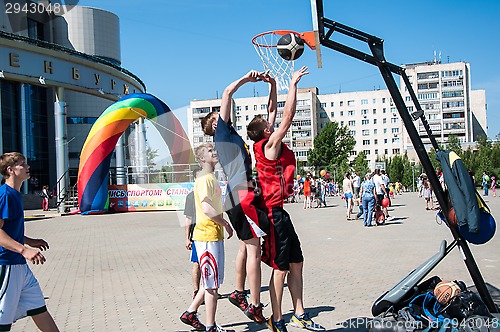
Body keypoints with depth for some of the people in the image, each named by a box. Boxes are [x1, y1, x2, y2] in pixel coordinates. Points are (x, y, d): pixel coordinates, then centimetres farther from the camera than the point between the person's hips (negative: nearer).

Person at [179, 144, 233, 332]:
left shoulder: (211, 178, 17)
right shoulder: (204, 179, -14)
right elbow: (207, 209, -23)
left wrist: (223, 225, 14)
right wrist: (226, 224, -12)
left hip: (214, 235, 10)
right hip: (208, 236, -10)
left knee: (213, 282, 17)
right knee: (212, 284, -2)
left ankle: (190, 313, 27)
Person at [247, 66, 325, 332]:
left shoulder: (267, 146, 11)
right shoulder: (270, 145, -13)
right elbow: (288, 117, -15)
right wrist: (293, 84, -8)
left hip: (279, 213, 10)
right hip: (274, 214, -10)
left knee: (296, 264, 14)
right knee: (280, 268, -2)